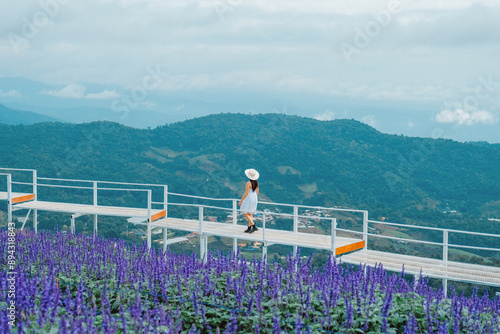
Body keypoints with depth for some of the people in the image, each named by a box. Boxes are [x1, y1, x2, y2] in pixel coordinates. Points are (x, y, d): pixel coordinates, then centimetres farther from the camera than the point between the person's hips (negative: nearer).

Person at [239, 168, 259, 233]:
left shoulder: (248, 183, -21)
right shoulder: (256, 183, 2)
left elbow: (246, 194, -21)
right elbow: (257, 192, 9)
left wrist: (241, 201, -12)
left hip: (248, 198, -8)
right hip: (254, 199, 8)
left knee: (245, 213, 1)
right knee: (250, 214, 16)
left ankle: (254, 226, -12)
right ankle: (249, 228, 15)